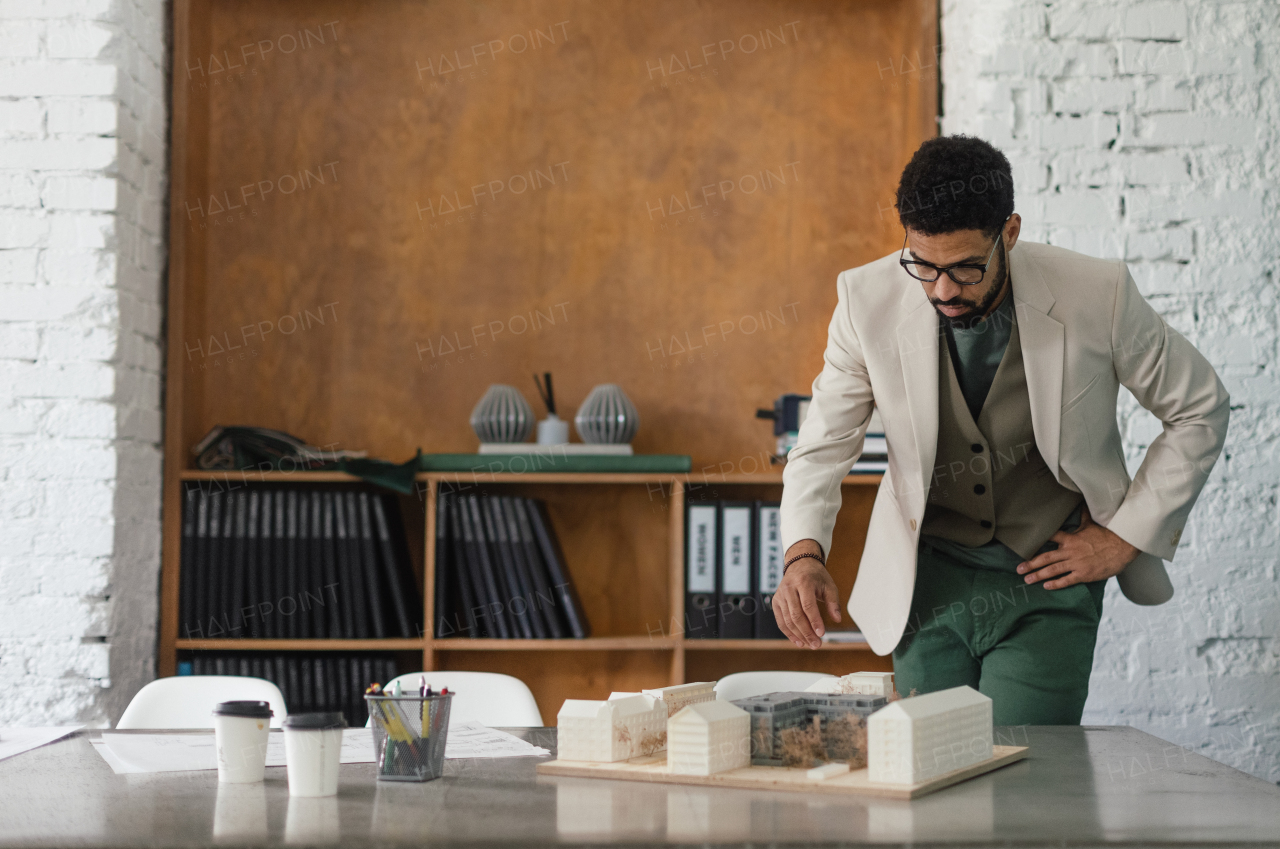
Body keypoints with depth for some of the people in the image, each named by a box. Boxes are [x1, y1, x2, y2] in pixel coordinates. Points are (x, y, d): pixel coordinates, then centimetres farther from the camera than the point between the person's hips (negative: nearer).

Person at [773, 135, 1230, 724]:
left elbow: (1200, 410, 0)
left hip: (1048, 586, -2)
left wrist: (1125, 536, -3)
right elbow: (823, 443, -3)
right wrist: (803, 553, -22)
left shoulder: (1096, 295, -15)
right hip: (928, 581, 2)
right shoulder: (869, 299, -12)